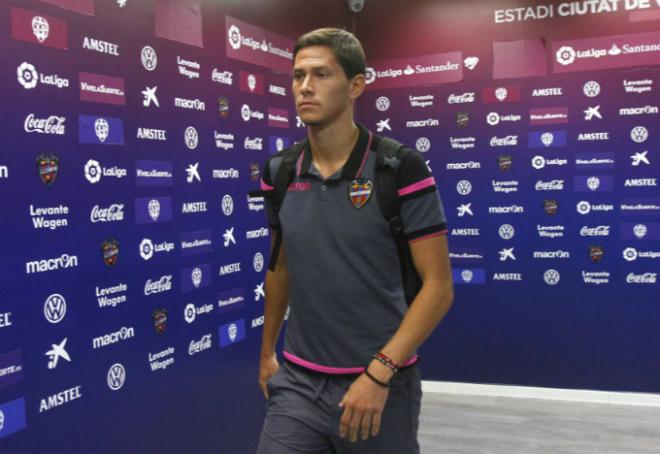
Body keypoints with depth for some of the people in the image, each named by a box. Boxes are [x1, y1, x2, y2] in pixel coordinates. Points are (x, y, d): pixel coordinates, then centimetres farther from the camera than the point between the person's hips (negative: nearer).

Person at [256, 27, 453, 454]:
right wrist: (267, 351, 18)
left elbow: (439, 285, -13)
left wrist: (379, 372, -19)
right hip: (297, 382, 4)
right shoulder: (278, 173, 2)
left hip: (380, 384, -3)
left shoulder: (402, 169, -13)